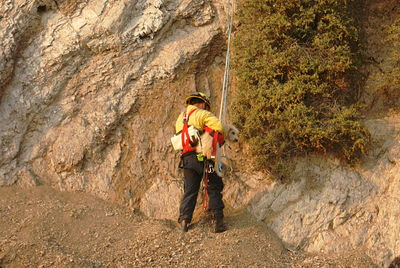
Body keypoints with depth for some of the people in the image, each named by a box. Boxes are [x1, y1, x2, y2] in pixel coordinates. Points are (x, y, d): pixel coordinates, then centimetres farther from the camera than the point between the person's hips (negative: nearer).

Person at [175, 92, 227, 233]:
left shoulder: (180, 118, 20)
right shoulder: (202, 114, -3)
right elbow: (218, 126, -18)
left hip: (187, 159, 5)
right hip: (203, 157, -5)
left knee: (189, 190, 9)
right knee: (214, 189, 4)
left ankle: (184, 219, -4)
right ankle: (219, 221, -1)